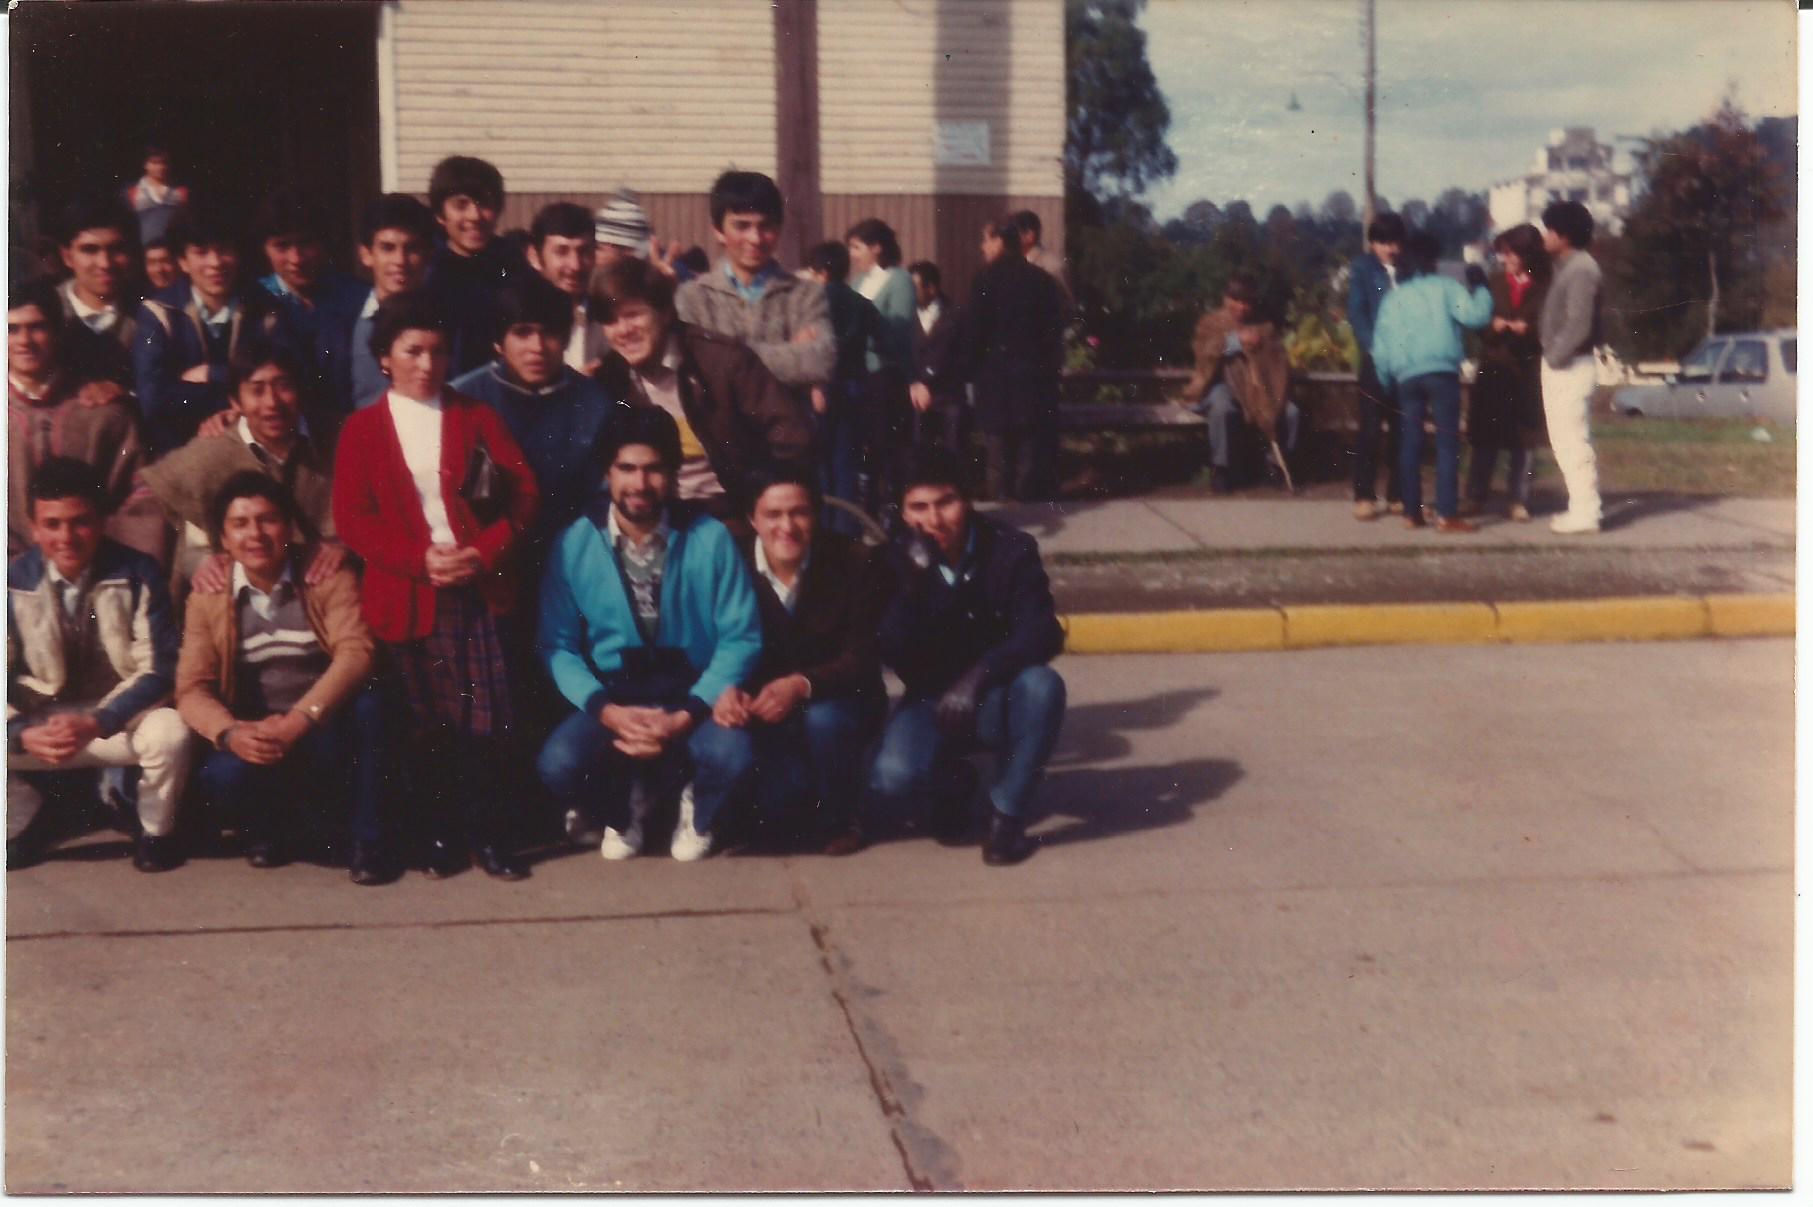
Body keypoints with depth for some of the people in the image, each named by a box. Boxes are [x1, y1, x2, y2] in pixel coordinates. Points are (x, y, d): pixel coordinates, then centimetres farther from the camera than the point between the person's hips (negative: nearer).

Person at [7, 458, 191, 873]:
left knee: (170, 731, -35)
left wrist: (96, 723, -28)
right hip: (42, 723, 2)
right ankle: (21, 826, 9)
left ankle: (156, 833, -2)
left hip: (121, 720, -2)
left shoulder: (137, 575, -9)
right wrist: (22, 734, -26)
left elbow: (158, 668, -13)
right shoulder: (14, 583, -5)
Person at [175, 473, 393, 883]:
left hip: (328, 732, -1)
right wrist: (231, 734, -26)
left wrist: (298, 721, -30)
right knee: (223, 778, -33)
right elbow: (192, 689, -4)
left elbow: (355, 653, -17)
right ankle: (278, 830, 2)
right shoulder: (208, 597, 3)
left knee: (368, 702, -33)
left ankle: (367, 840, -16)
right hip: (256, 739, 1)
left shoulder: (330, 577, -2)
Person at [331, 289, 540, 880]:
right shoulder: (363, 428, 9)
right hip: (407, 593, 0)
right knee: (429, 724, 4)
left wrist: (488, 550, -12)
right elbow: (352, 517, 0)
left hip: (481, 584, 0)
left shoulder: (477, 417, 12)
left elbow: (524, 491, 4)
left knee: (485, 719, -4)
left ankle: (489, 836, 4)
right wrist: (419, 559, -13)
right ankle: (441, 836, 14)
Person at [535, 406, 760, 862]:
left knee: (732, 754, -32)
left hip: (693, 695, -1)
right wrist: (605, 711, -17)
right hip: (611, 699, 1)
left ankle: (696, 811, 10)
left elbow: (741, 636, -5)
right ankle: (620, 810, 12)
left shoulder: (710, 539, -5)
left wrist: (688, 715, -17)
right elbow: (557, 644, -2)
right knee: (559, 765, -28)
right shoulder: (573, 545, -3)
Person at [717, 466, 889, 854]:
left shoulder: (855, 562, -16)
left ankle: (839, 819, -4)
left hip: (839, 701, -1)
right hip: (765, 715, 2)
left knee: (823, 719, -36)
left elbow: (861, 658, -19)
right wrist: (725, 690, -33)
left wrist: (802, 685, -39)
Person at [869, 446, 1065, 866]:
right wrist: (914, 582, -34)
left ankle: (1008, 812, -15)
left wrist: (979, 676, -37)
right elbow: (893, 654, -18)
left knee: (1042, 686, -34)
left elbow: (1043, 634, -21)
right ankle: (954, 781, 9)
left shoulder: (1011, 548, -12)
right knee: (893, 780, -29)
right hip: (931, 701, 0)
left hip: (997, 699, 0)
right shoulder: (896, 560, -9)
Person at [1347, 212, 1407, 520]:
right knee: (1370, 428, -3)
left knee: (1402, 429, 5)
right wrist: (1374, 347, -16)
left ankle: (1398, 494, 13)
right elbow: (1356, 312, -3)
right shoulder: (1363, 267, 5)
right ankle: (1364, 495, 1)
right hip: (1376, 358, -2)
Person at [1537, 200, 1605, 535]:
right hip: (1560, 365, 10)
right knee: (1567, 441, 14)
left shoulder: (1581, 270, -16)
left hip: (1570, 366, -10)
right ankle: (1582, 506, 21)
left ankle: (1585, 512, -4)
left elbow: (1578, 325, -21)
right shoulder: (1566, 266, 14)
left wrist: (1554, 357, -14)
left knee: (1573, 441, -7)